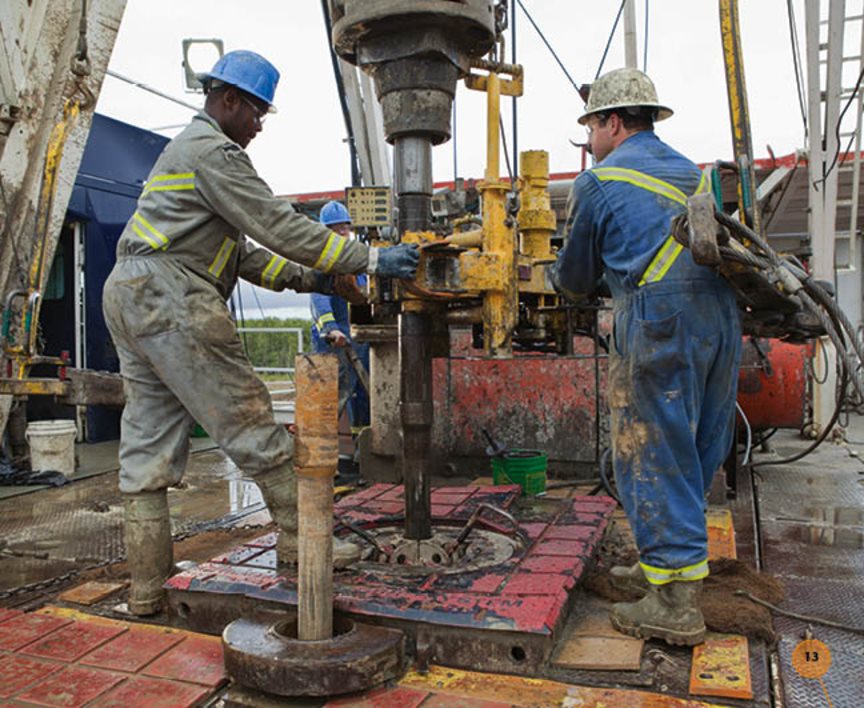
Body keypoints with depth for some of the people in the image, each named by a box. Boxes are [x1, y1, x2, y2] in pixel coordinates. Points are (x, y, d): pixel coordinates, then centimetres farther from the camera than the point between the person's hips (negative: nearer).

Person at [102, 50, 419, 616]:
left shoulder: (187, 151, 28)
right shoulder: (211, 150, -5)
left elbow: (239, 253, 23)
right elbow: (278, 225, -14)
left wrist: (303, 277, 13)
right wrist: (369, 259, -12)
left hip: (129, 294, 11)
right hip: (170, 295, -11)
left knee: (149, 447, 7)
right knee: (249, 423, -5)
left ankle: (147, 589, 12)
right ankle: (301, 539, 4)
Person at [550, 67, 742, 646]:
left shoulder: (599, 182, 4)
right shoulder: (693, 173, 24)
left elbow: (576, 279, 9)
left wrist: (558, 273, 33)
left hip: (660, 321, -8)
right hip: (722, 314, 8)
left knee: (653, 457, -2)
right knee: (694, 456, 14)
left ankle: (675, 604, 2)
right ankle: (664, 563, 28)